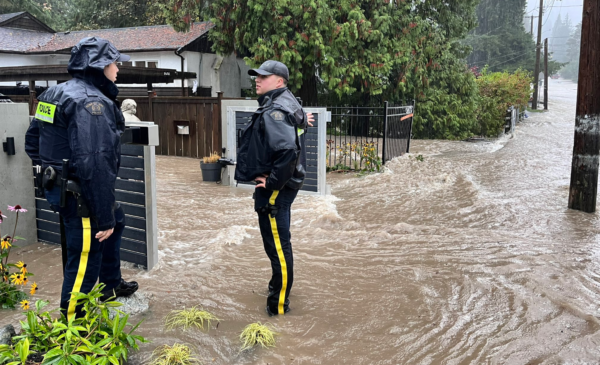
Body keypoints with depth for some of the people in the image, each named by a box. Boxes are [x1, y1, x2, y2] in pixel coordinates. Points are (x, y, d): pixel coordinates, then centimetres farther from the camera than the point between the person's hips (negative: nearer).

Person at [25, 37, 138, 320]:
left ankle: (111, 284, 45)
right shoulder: (92, 103, -22)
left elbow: (32, 140, 18)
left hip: (59, 186, 11)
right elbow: (94, 164, -30)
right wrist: (103, 217, -27)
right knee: (84, 264, 0)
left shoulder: (56, 94, 10)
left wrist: (51, 170, 24)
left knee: (116, 222, 30)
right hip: (79, 195, -11)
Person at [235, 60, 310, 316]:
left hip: (275, 188, -11)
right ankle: (279, 286, 41)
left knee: (278, 245, -3)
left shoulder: (274, 111, -20)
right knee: (278, 242, 24)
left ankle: (278, 307, 6)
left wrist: (272, 184, -26)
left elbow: (288, 149, -33)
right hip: (283, 183, 11)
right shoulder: (287, 104, 12)